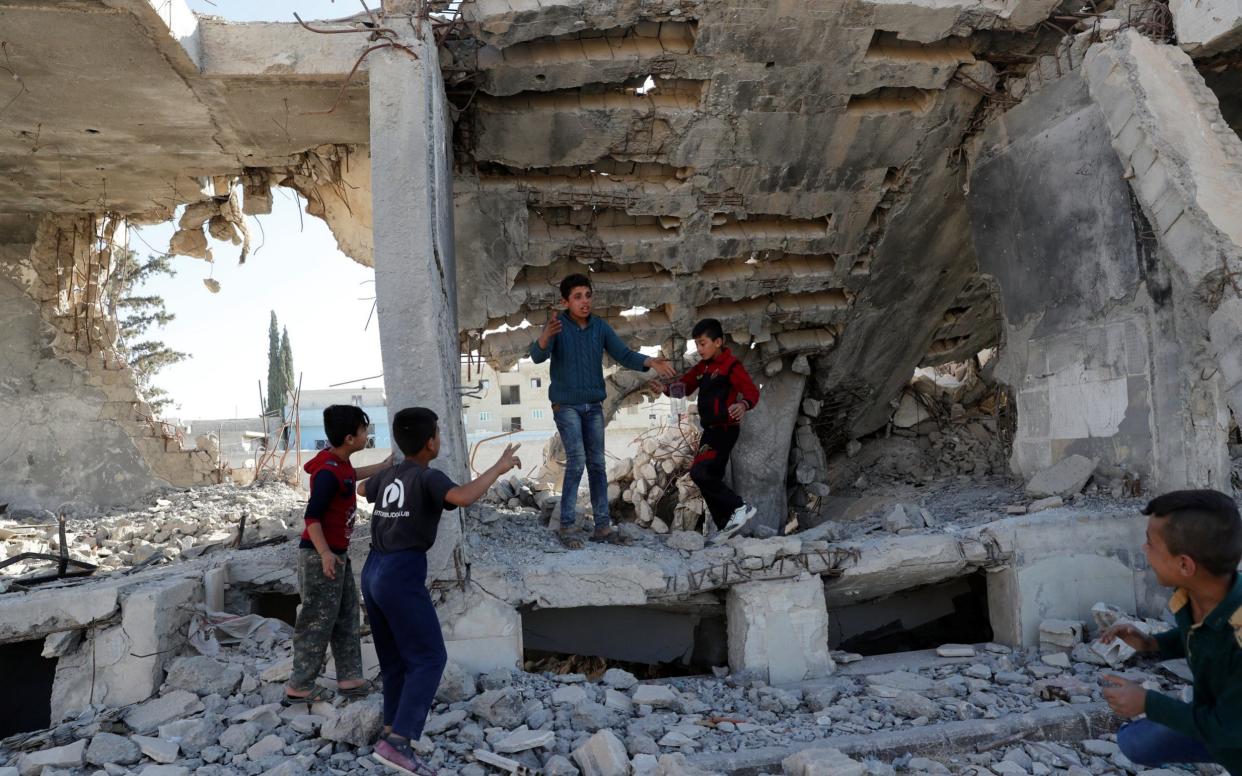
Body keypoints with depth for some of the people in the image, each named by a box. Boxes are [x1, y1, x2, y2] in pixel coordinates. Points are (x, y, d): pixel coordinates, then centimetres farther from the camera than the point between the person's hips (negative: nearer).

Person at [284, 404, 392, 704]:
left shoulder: (339, 461, 6)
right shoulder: (329, 473, -23)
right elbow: (312, 516, -24)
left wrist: (383, 466, 31)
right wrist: (325, 553, -29)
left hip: (338, 553, 10)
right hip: (321, 556, -10)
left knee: (347, 615, 13)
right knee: (319, 620, -1)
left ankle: (349, 677, 19)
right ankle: (299, 686, 10)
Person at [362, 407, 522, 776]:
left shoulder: (387, 477, 14)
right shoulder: (429, 478, -10)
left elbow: (362, 489, 38)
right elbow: (462, 497, -31)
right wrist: (498, 467, -19)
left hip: (373, 572, 8)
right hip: (403, 575, -8)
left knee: (395, 659, 18)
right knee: (429, 658, -5)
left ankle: (392, 728, 23)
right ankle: (397, 741, -15)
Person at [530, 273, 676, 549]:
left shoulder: (600, 326, 0)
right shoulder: (557, 325, -12)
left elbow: (623, 354, -5)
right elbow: (538, 356, -27)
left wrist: (650, 362, -25)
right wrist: (544, 338, -51)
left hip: (593, 406, 5)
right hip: (566, 405, -5)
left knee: (597, 464, 6)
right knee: (576, 460, -16)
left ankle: (602, 526, 12)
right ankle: (566, 526, -6)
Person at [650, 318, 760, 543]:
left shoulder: (731, 365, -11)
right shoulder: (702, 367, 14)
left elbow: (751, 391, -19)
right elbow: (685, 385, 17)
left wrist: (743, 404, -41)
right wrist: (666, 388, -4)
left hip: (725, 429, -9)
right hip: (710, 430, 9)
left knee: (699, 472, -19)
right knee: (710, 479, 12)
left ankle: (740, 508, -10)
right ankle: (726, 527, 22)